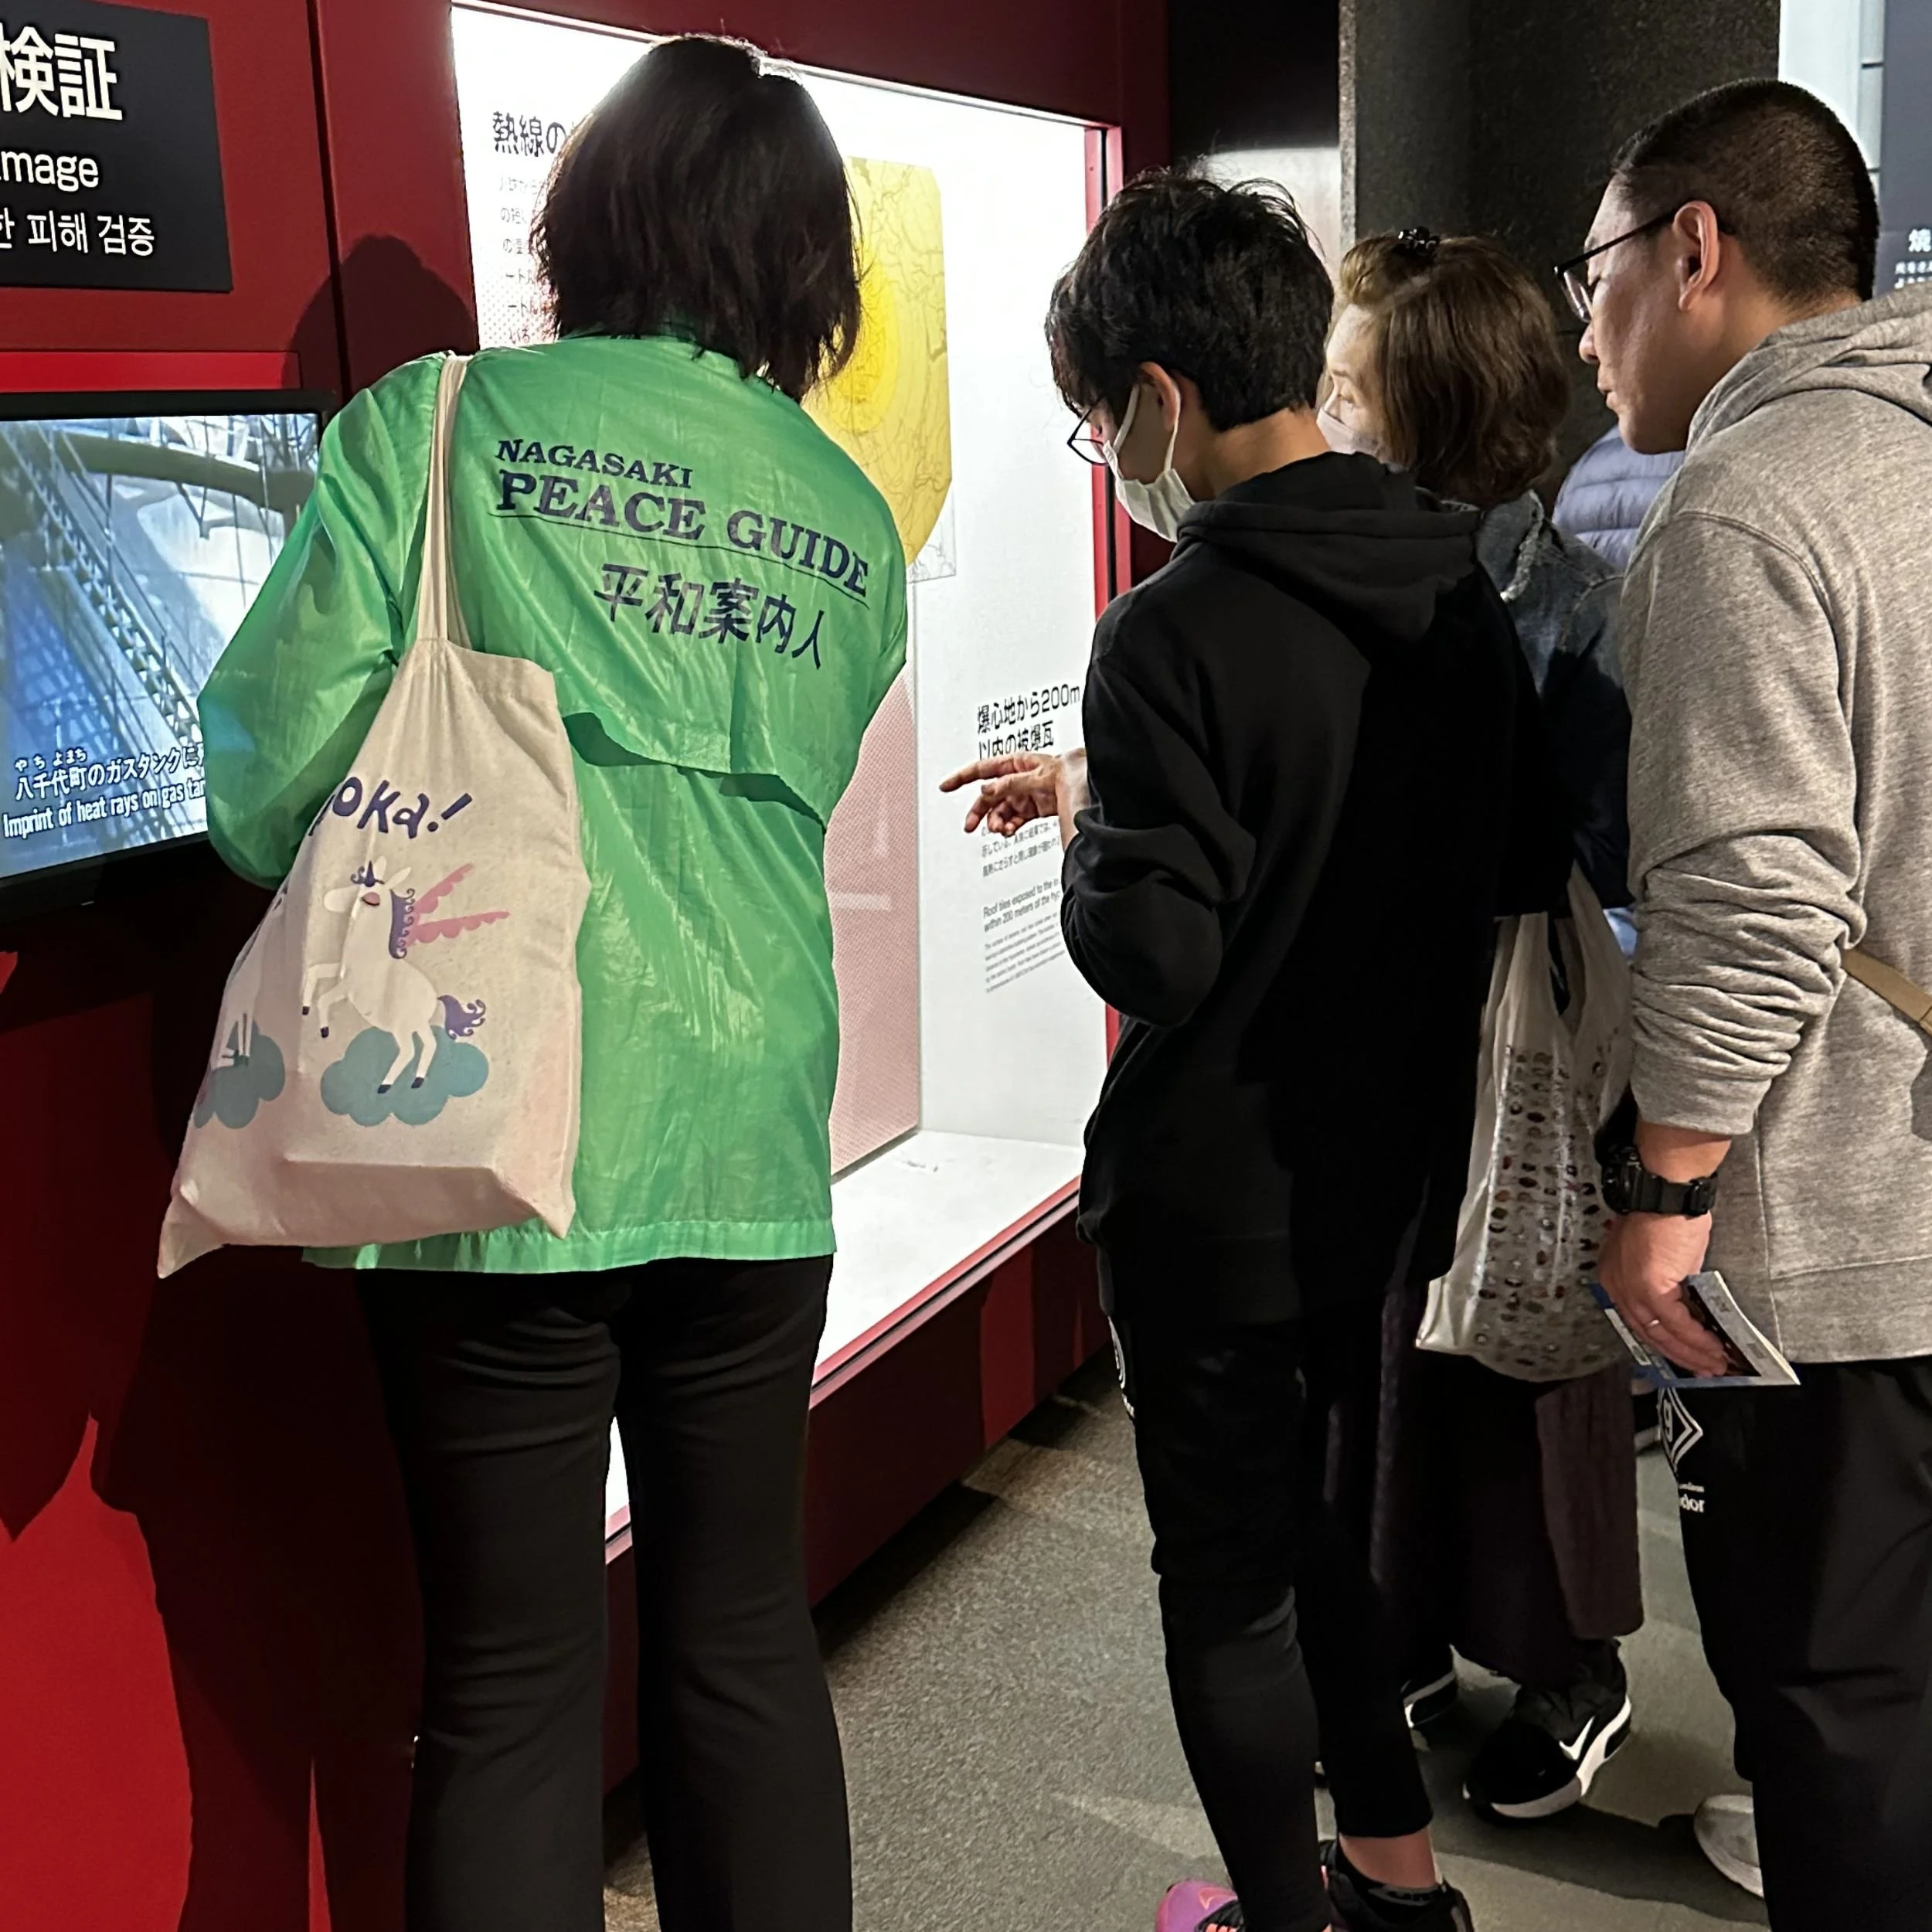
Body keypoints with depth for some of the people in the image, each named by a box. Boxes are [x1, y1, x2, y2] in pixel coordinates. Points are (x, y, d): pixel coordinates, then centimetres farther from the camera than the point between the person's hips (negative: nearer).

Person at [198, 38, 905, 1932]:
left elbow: (274, 778, -8)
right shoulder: (848, 516, 9)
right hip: (753, 1137, 4)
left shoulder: (435, 425, -4)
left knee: (510, 1689, 9)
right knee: (743, 1646, 17)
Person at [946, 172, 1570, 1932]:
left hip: (1217, 1192, -7)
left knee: (1228, 1573, 11)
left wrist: (1088, 812, -4)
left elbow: (1149, 955, -25)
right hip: (1393, 1168, 8)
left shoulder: (1178, 632, -22)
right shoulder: (1458, 585, 0)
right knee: (1303, 1510, 25)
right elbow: (1528, 864, 11)